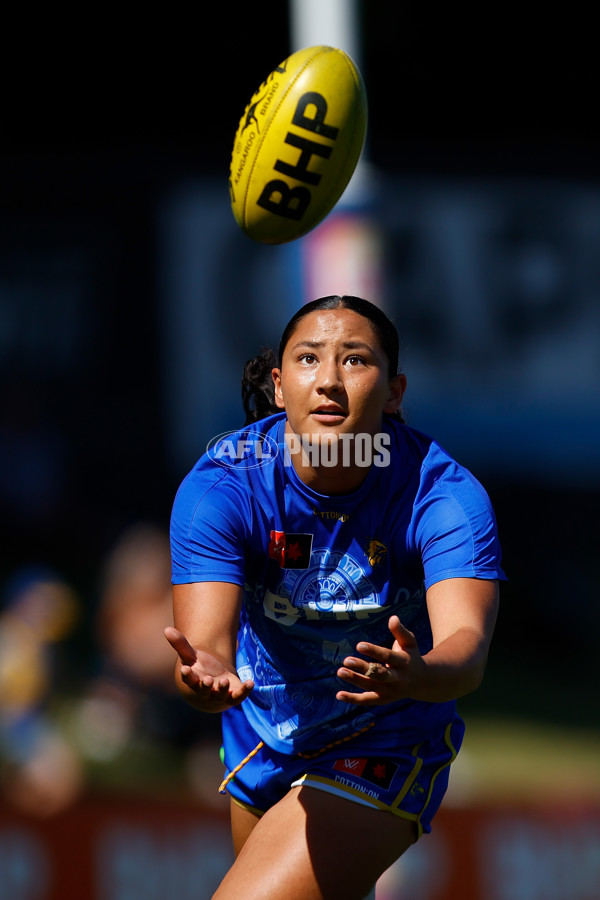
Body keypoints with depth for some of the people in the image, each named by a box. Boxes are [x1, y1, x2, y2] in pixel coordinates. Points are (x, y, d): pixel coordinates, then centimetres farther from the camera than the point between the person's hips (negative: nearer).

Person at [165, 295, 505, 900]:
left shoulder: (443, 494, -25)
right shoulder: (220, 486, -21)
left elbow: (467, 645, -37)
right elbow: (208, 636, -31)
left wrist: (414, 676, -62)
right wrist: (206, 673, -57)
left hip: (386, 750, -4)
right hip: (262, 744, 4)